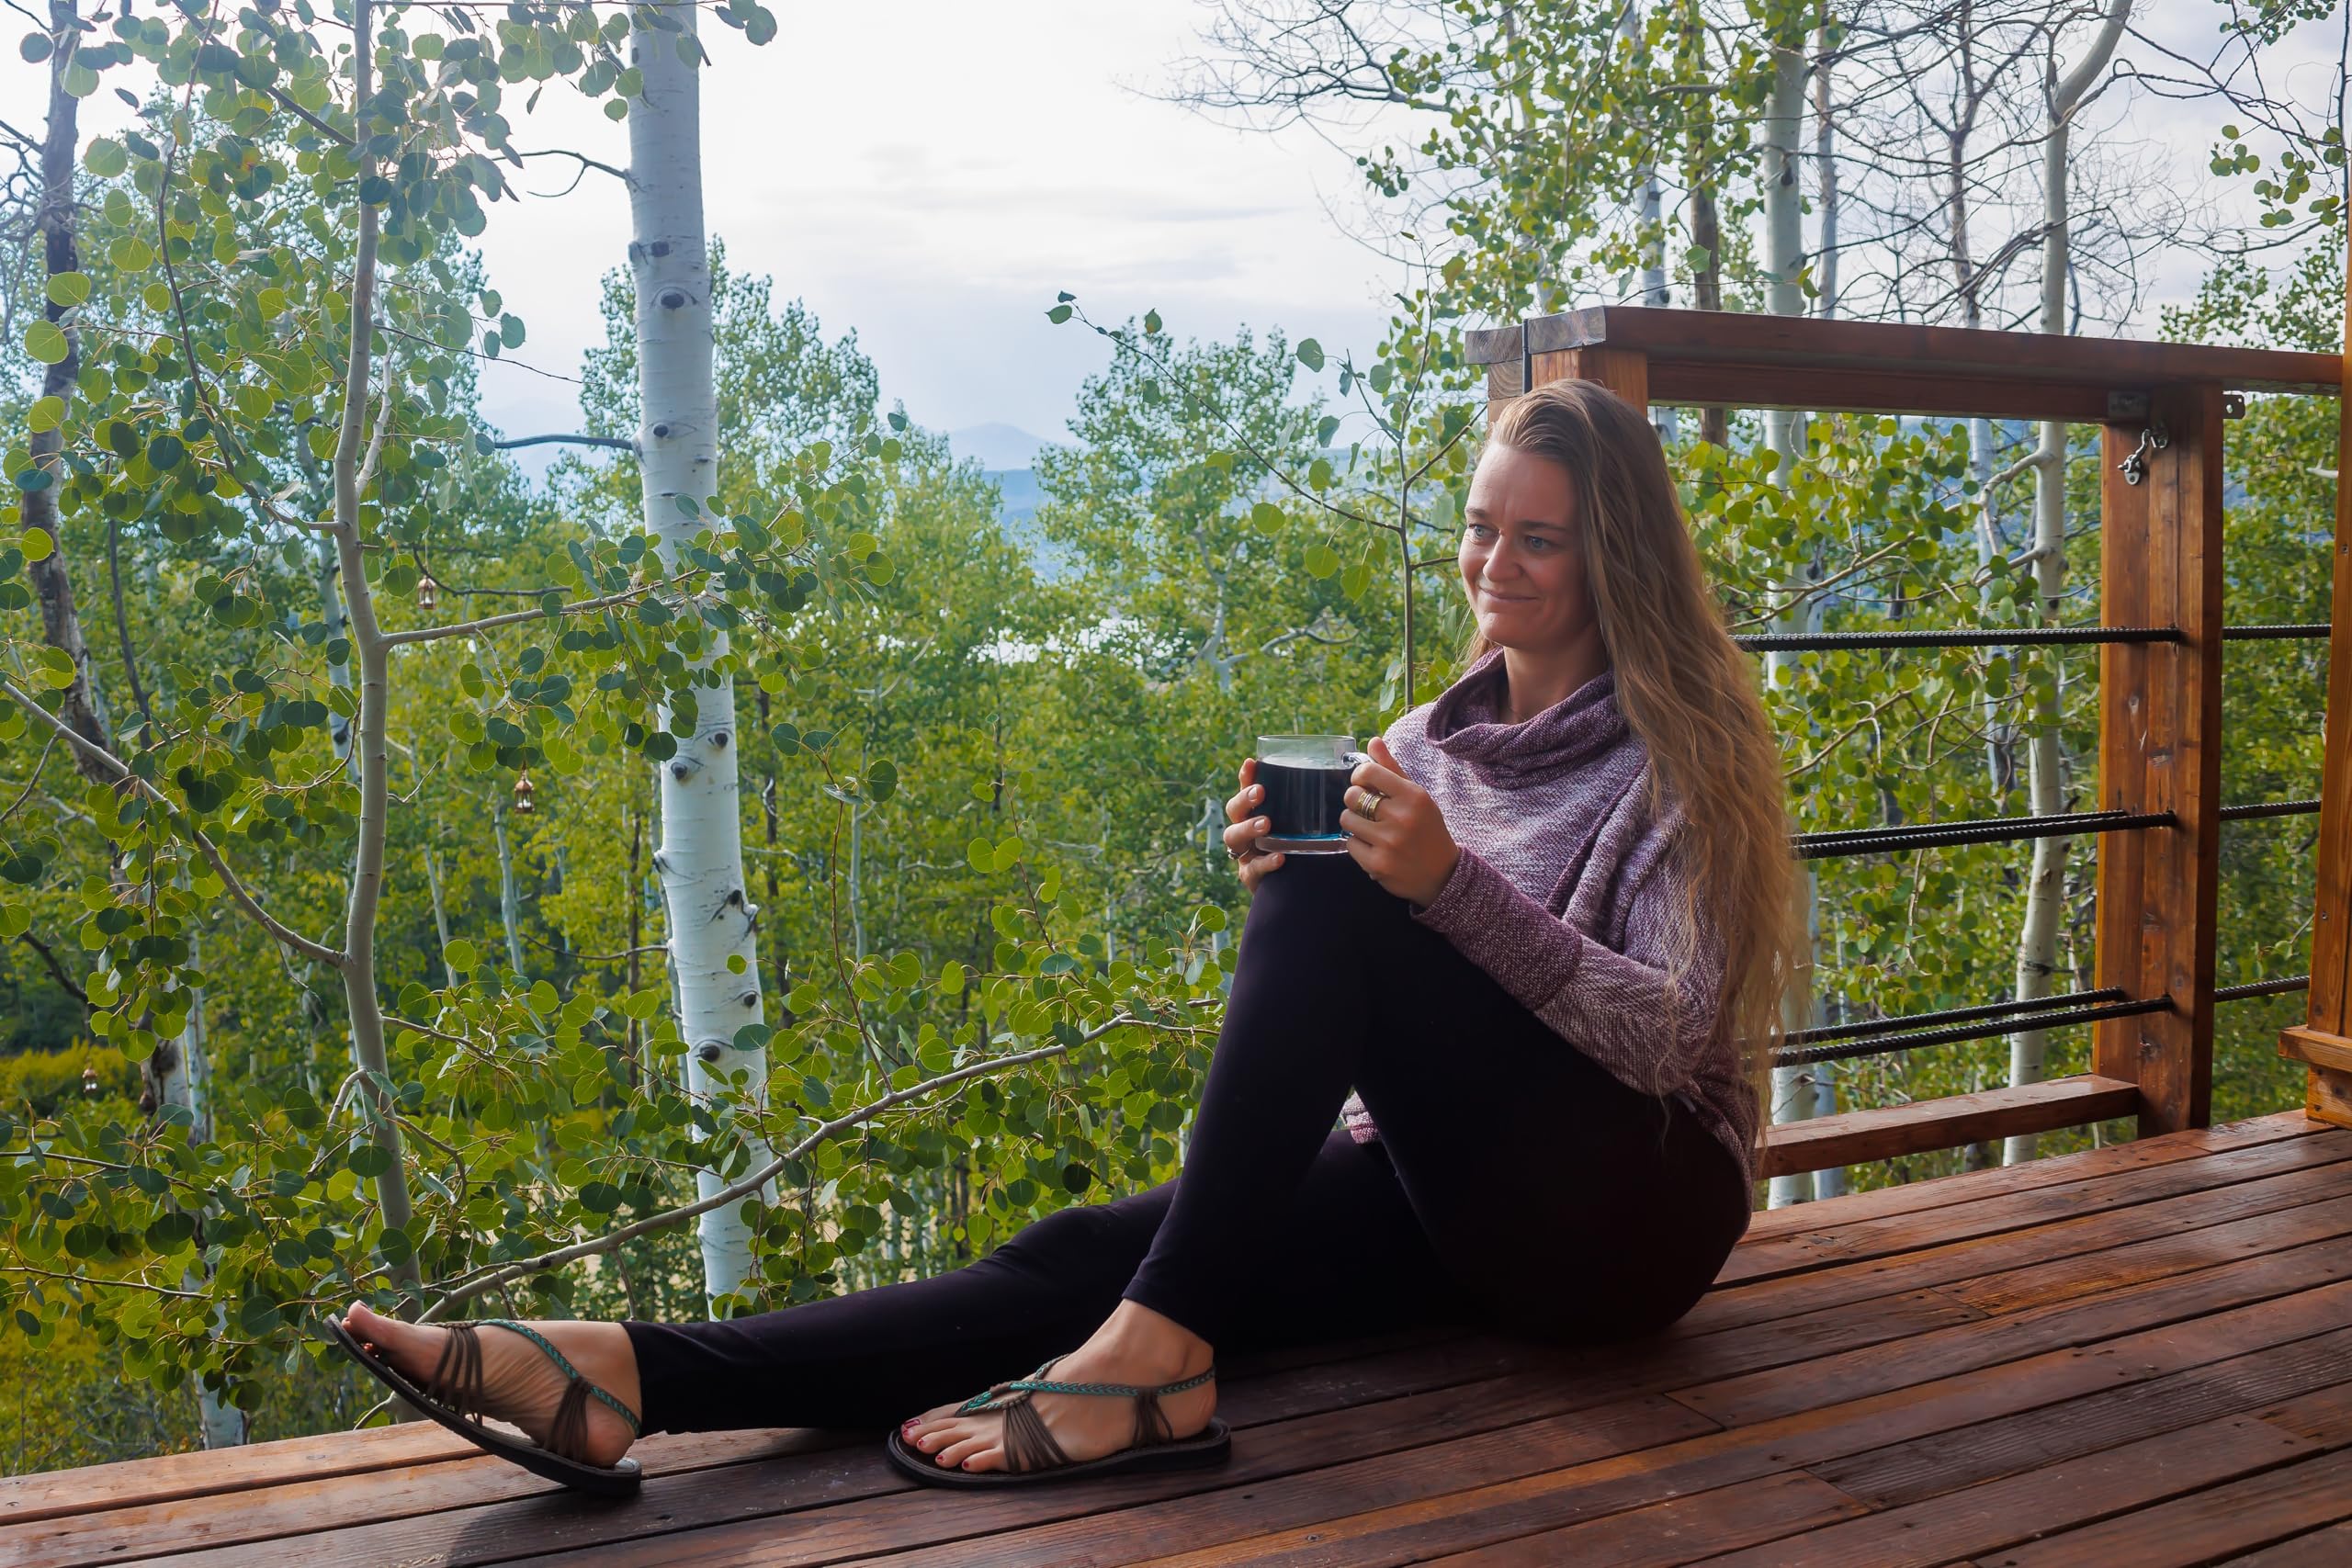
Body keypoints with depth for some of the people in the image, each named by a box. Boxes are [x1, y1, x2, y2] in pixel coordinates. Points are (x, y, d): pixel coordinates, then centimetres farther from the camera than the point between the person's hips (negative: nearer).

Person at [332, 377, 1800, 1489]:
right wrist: (1278, 888, -12)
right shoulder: (1434, 739, 13)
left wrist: (1450, 883, -25)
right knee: (1089, 1250, -21)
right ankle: (632, 1374, -34)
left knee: (1334, 894, -29)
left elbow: (1673, 1037, -15)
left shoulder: (1678, 754, -3)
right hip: (1444, 1189, 5)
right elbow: (1349, 1015, 10)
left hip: (1631, 1211, -5)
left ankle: (1157, 1354, -32)